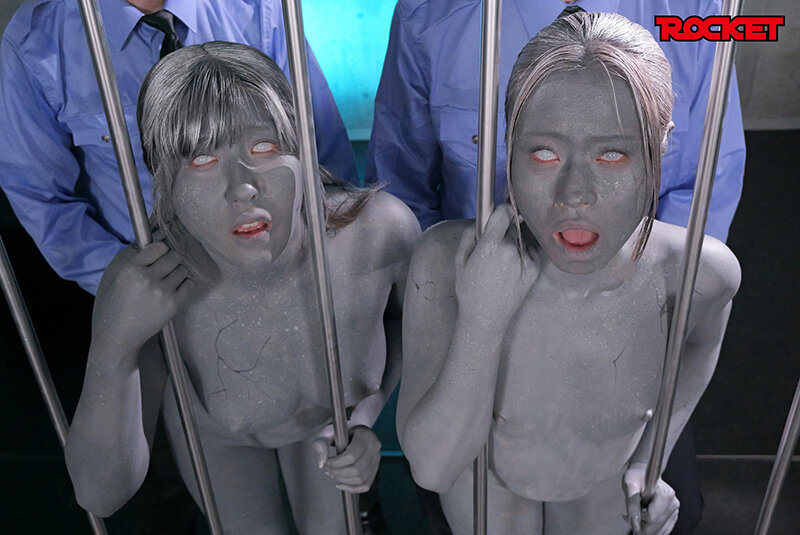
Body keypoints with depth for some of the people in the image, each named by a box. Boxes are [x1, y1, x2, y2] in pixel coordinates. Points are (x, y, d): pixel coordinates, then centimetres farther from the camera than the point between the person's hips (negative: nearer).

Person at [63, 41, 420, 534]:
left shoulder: (381, 229, -37)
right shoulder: (139, 285, -37)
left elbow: (412, 315, -11)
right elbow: (101, 495, -32)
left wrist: (367, 413, -25)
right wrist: (115, 344, -47)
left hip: (330, 417, 1)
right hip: (215, 433, 0)